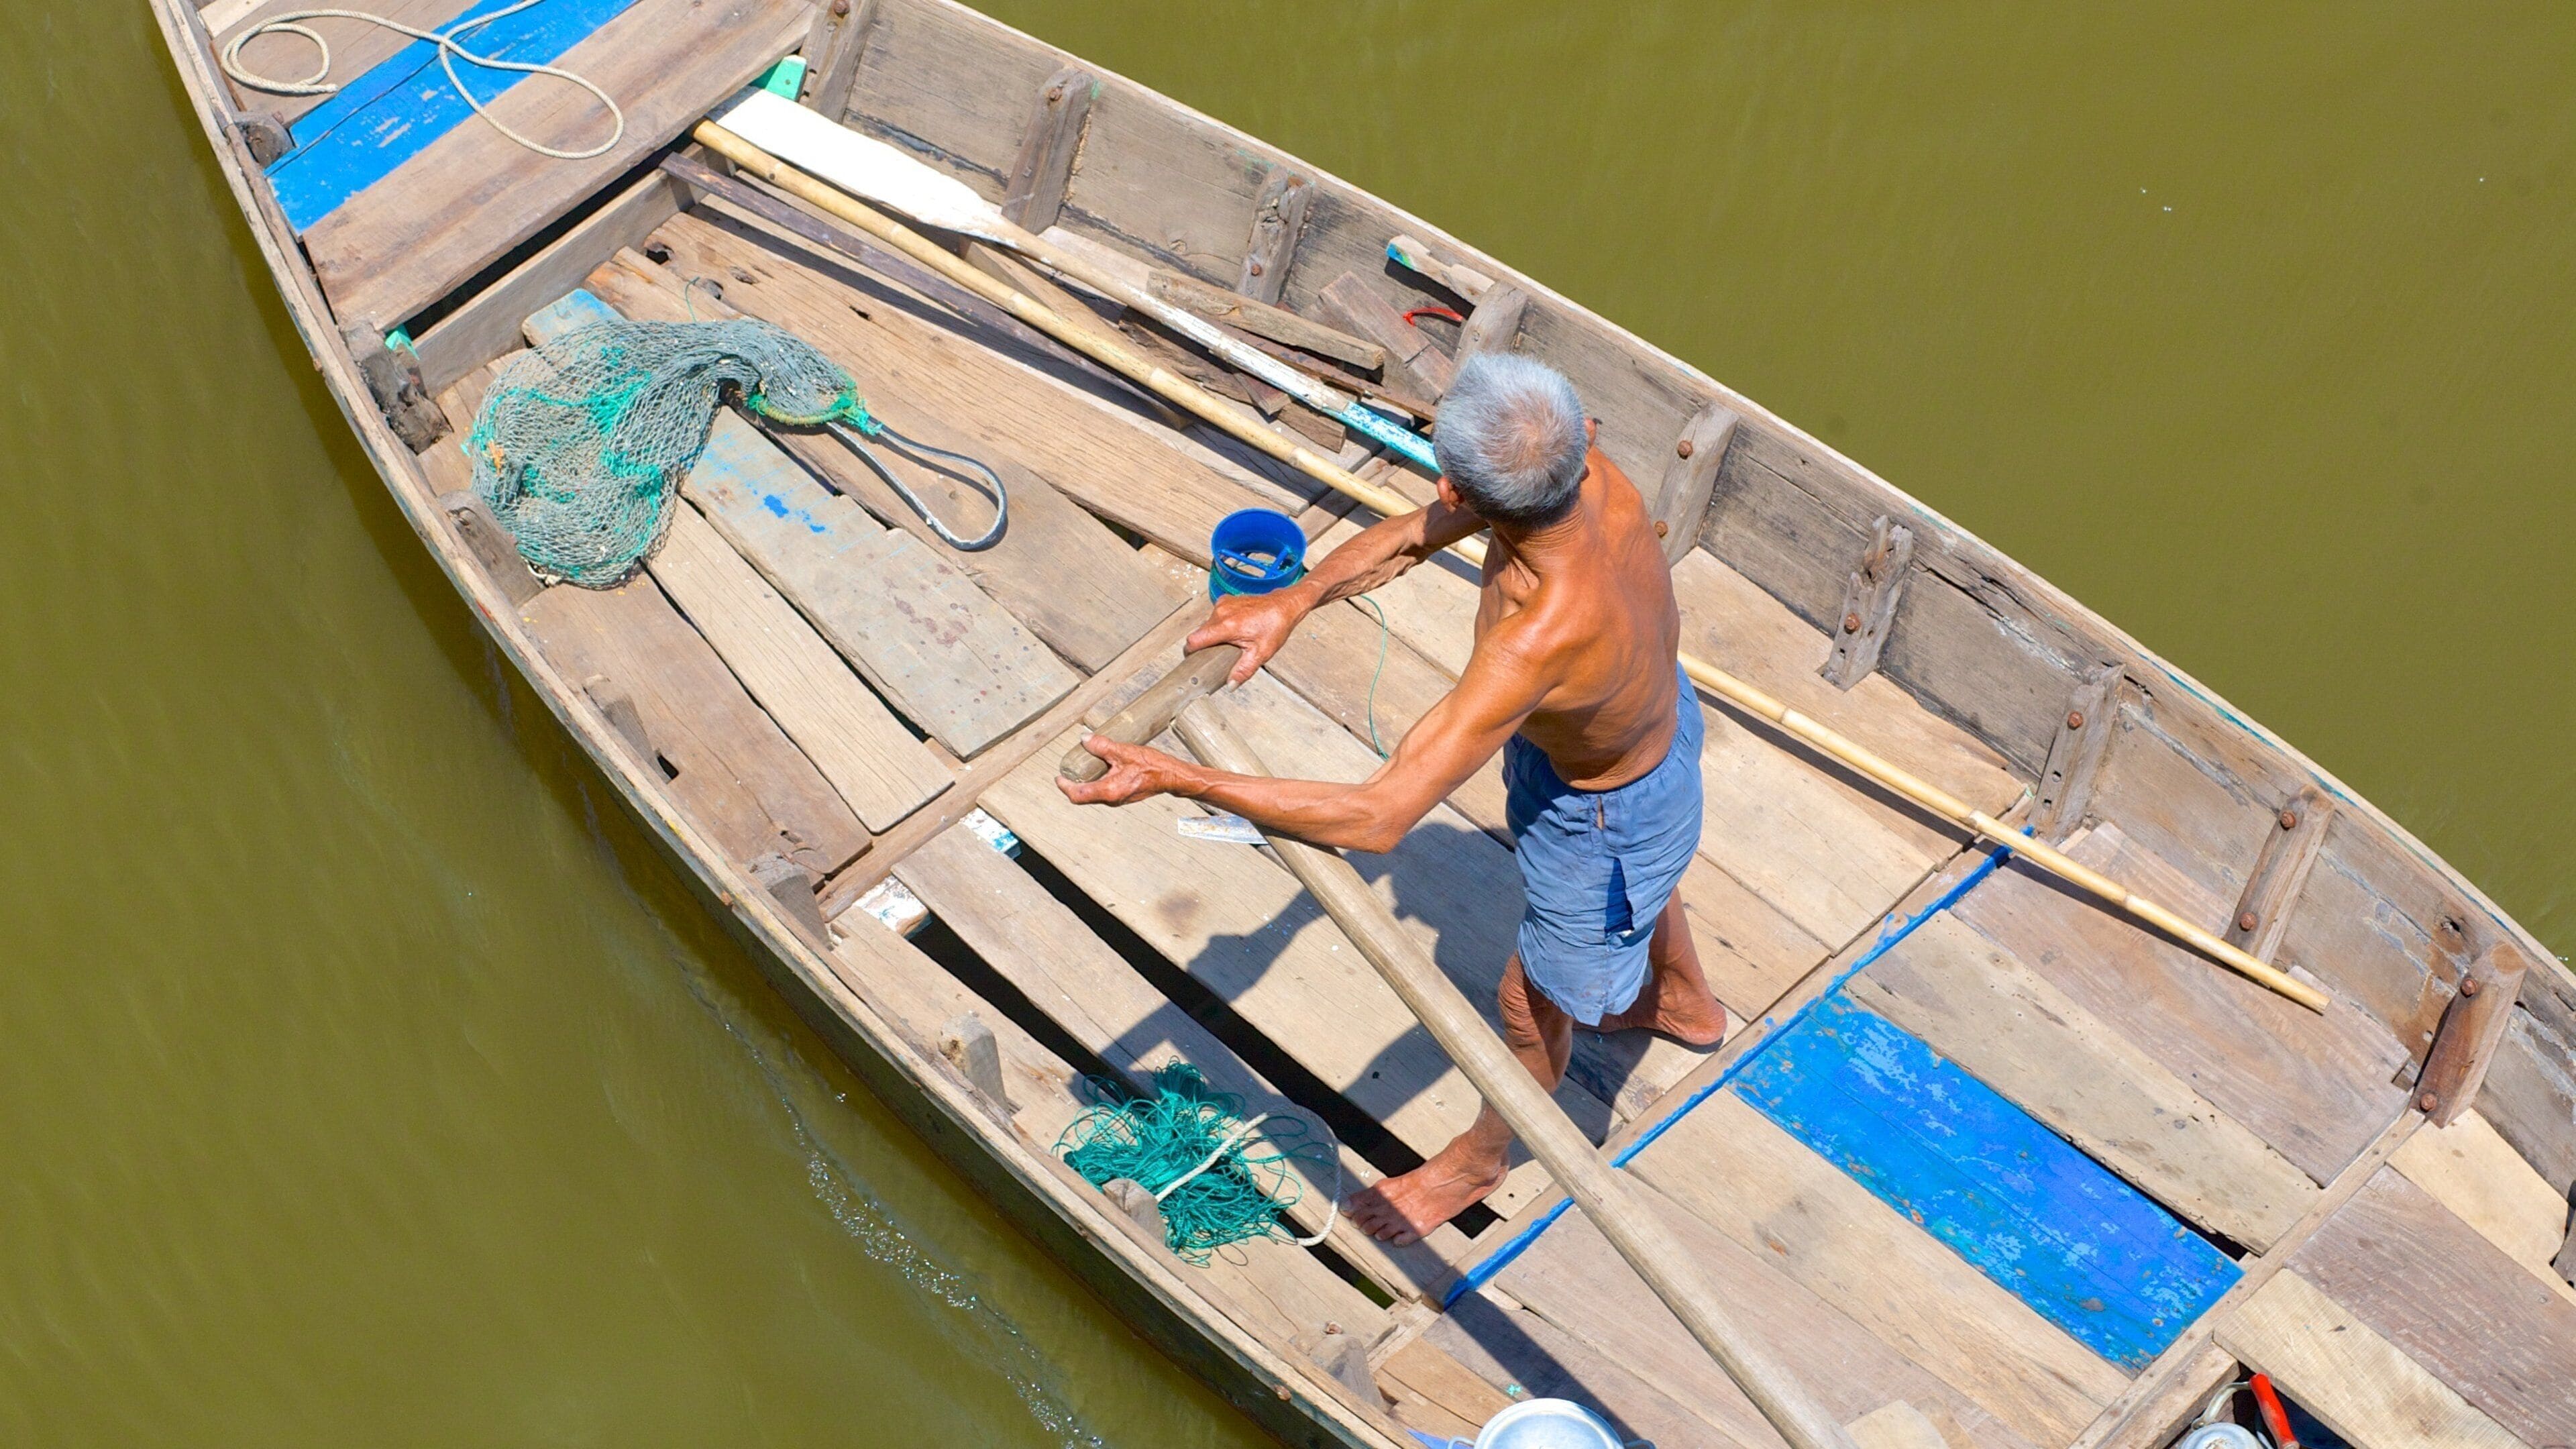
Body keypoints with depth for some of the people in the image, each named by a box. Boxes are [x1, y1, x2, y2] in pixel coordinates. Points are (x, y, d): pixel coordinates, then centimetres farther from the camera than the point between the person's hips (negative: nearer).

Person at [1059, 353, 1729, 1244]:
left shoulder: (1535, 646, -51)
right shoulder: (1589, 471, -29)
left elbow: (1377, 820, -48)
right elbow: (1416, 535, -12)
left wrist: (1178, 780, -45)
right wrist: (1293, 601, -28)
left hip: (1606, 809, -7)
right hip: (1653, 707, 7)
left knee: (1534, 1002, 22)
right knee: (1640, 867, 40)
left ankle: (1482, 1157, 53)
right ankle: (1688, 1004, 73)